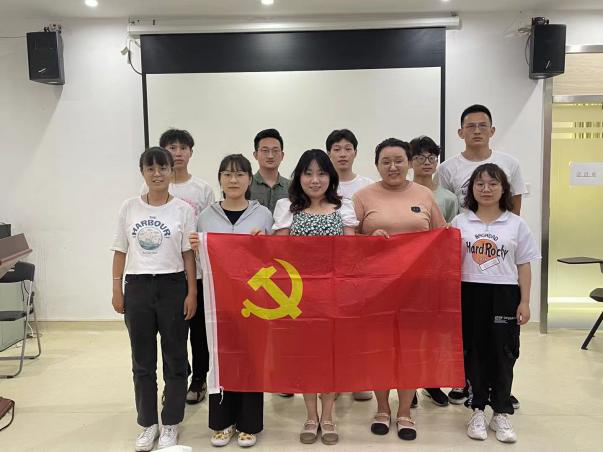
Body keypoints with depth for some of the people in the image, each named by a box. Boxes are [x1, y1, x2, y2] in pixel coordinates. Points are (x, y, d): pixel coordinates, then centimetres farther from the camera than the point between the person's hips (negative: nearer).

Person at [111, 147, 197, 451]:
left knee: (174, 359, 7)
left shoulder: (183, 210, -2)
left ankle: (170, 424, 23)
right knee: (142, 360, 11)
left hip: (172, 286, -2)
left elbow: (188, 255, -2)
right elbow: (120, 252, 8)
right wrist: (116, 290, 3)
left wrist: (192, 293, -6)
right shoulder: (129, 208, 4)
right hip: (137, 287, 2)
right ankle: (148, 424, 27)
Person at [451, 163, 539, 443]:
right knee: (474, 352, 8)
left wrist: (525, 302, 0)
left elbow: (523, 266, 4)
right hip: (470, 294, 0)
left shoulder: (516, 224, 3)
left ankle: (501, 414, 21)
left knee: (502, 354, 6)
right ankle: (478, 410, 23)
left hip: (504, 295, 0)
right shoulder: (460, 222, 2)